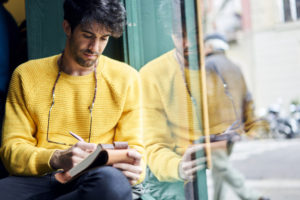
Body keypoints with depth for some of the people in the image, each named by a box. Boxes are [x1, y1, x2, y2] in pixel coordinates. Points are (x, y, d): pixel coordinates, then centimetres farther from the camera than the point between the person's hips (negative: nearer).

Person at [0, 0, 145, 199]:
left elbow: (132, 145, 10)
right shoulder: (27, 76, 8)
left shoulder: (125, 78, 9)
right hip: (39, 179, -2)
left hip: (93, 181, 3)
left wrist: (136, 168, -16)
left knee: (113, 182, -36)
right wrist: (57, 159, -19)